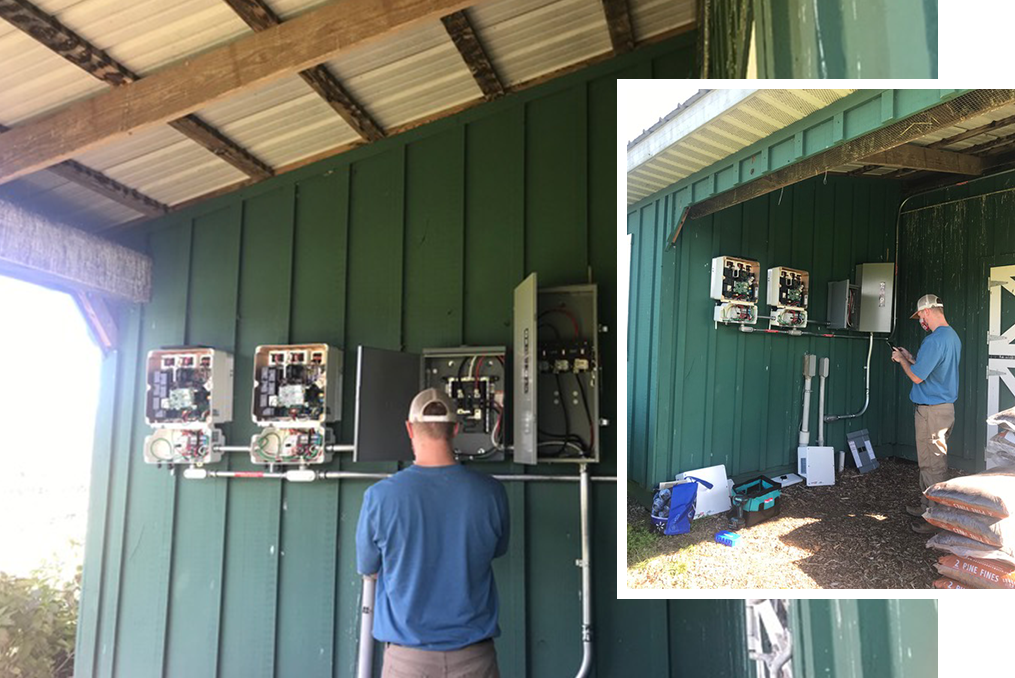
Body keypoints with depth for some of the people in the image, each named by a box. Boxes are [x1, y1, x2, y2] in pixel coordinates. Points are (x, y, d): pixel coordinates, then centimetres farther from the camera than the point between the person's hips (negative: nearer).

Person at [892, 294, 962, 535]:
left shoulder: (934, 340, -22)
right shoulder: (953, 336, 11)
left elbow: (917, 377, -19)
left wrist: (901, 360, -3)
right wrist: (911, 358, 18)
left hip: (932, 410, -10)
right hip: (945, 406, 10)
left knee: (934, 465, -3)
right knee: (930, 462, 19)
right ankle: (926, 507, 30)